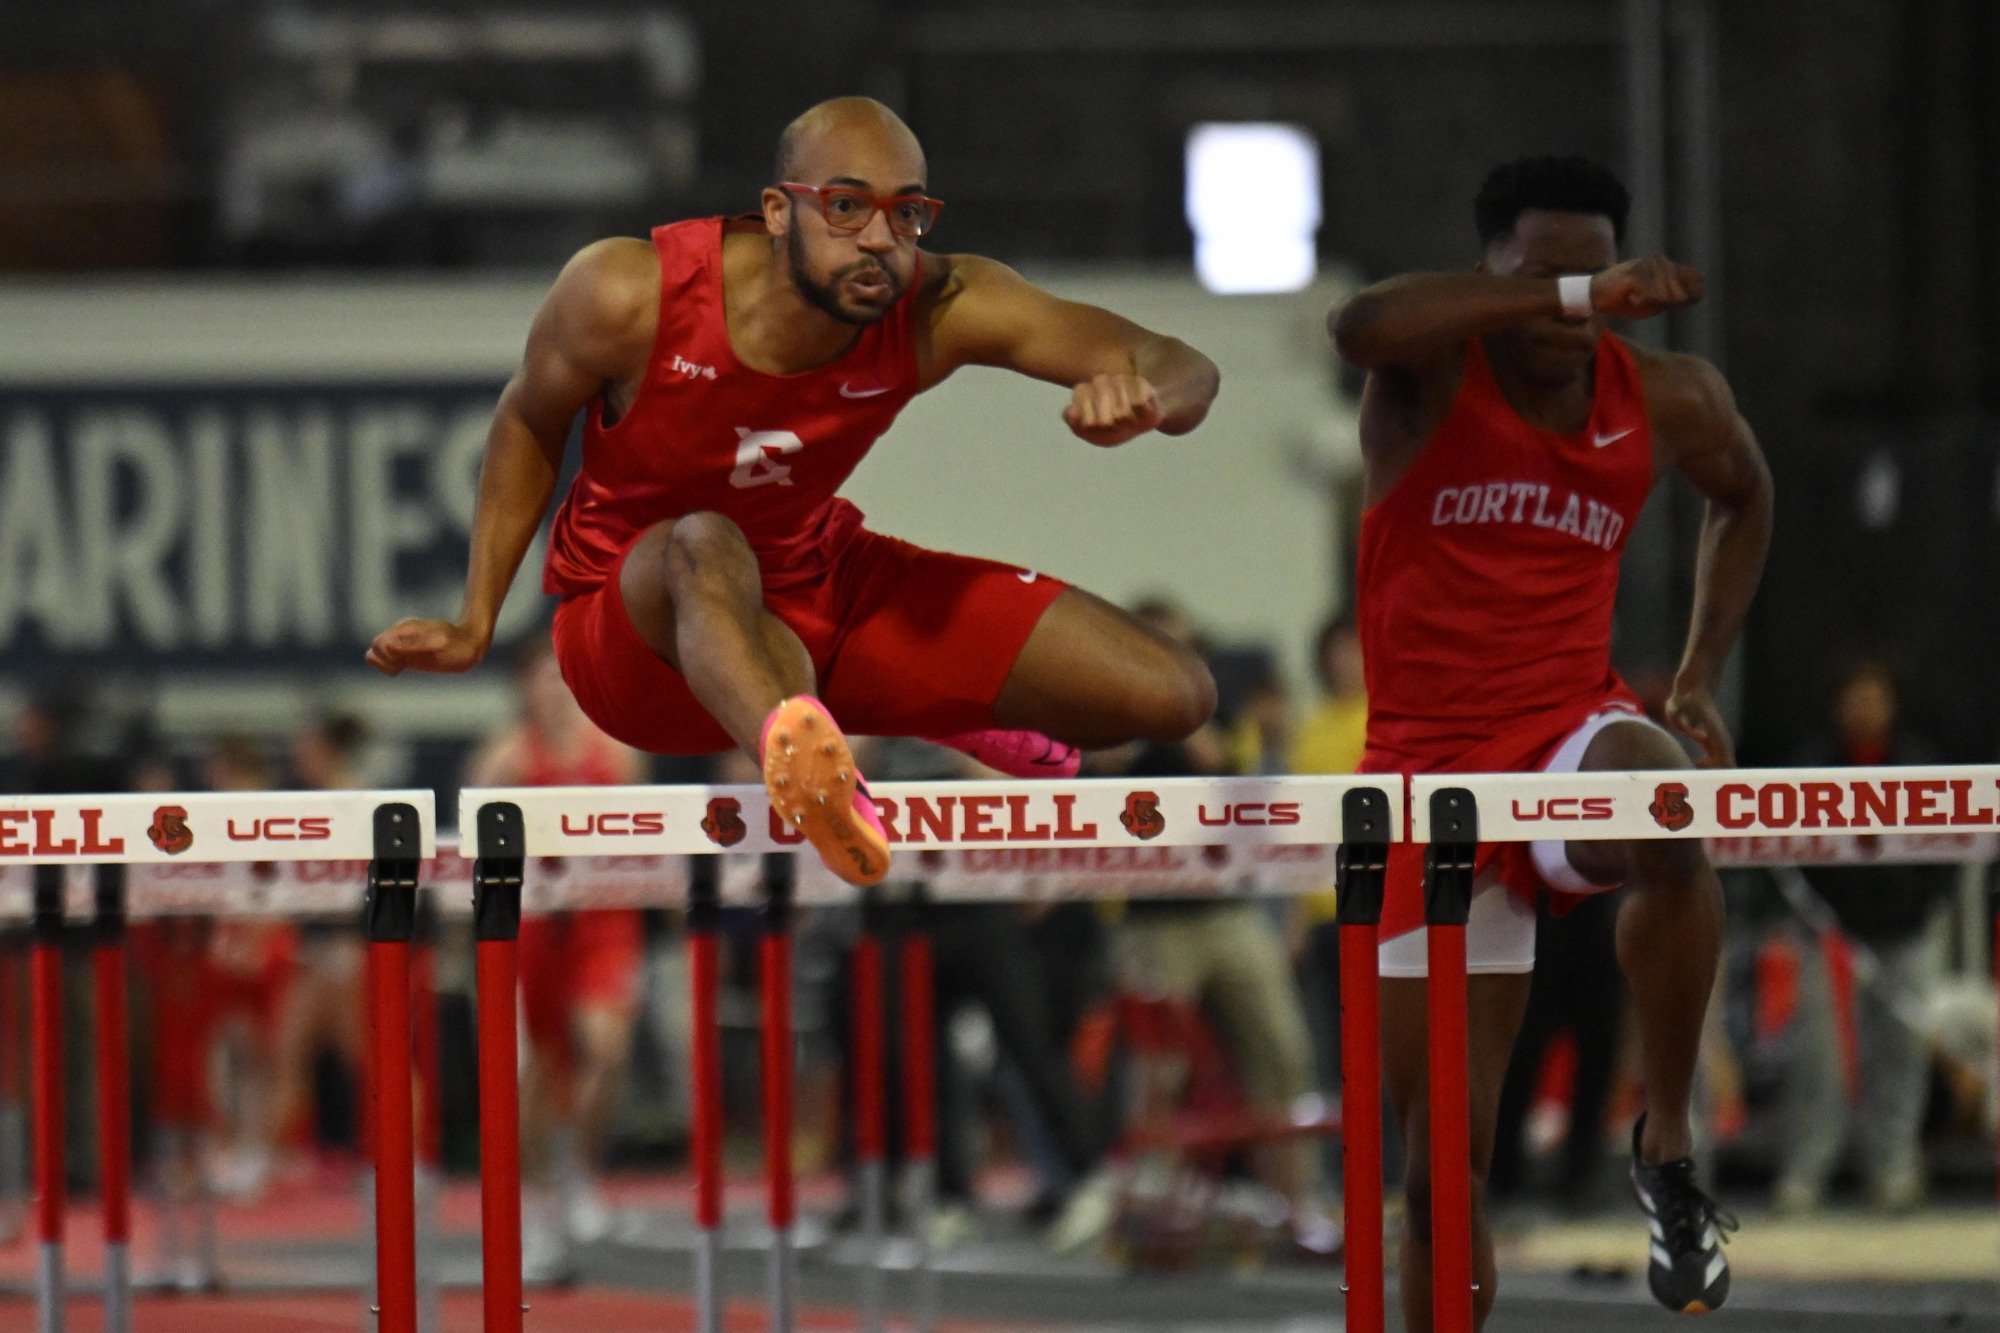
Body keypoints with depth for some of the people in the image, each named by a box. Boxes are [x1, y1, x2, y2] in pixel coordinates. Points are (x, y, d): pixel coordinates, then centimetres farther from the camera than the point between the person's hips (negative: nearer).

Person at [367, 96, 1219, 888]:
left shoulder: (939, 312, -19)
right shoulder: (628, 297, -23)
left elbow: (1183, 372, -20)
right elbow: (530, 423, -2)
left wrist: (1142, 398, -46)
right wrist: (475, 625, -3)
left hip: (824, 590, 4)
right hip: (640, 627, -4)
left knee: (1174, 696, -4)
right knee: (706, 547, -44)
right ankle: (798, 753, -76)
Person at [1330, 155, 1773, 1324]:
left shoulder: (1669, 404, 2)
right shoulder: (1435, 367, -9)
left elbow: (1745, 496, 25)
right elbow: (1359, 326, -35)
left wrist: (1703, 675, 13)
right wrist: (1566, 297, -42)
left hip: (1571, 732, 1)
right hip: (1428, 761, -1)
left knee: (1667, 827, -38)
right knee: (1446, 1153, 1)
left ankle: (1669, 1143, -18)